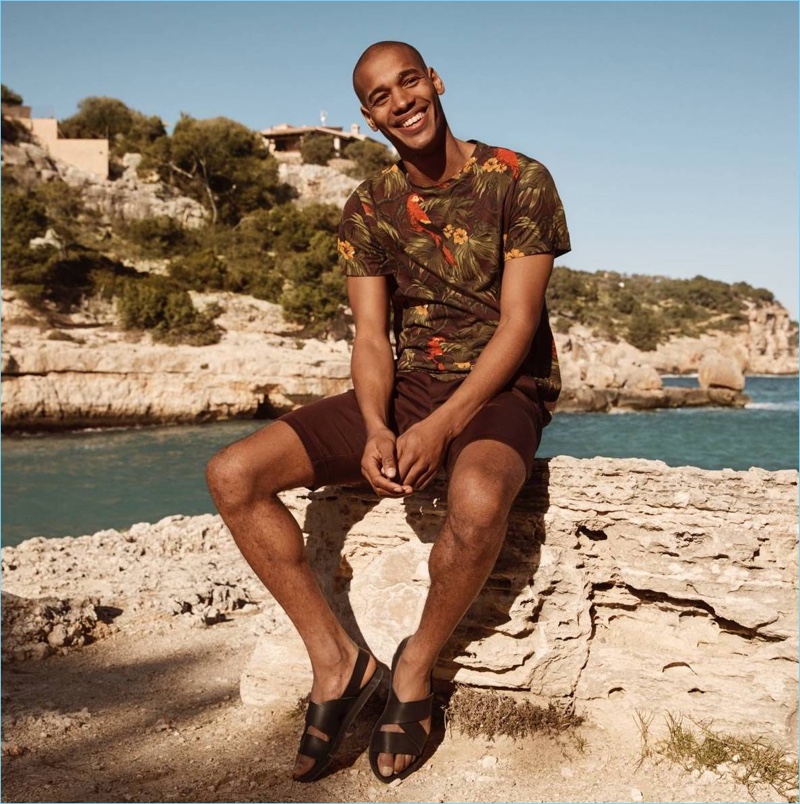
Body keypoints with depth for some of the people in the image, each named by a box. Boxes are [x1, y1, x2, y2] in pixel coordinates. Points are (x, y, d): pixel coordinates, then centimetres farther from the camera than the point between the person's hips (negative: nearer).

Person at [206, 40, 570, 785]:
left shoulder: (521, 182, -6)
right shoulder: (367, 209, 6)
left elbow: (516, 326, -11)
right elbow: (371, 337, 2)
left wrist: (441, 428, -23)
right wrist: (375, 428, -19)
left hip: (498, 392, -4)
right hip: (407, 388, 4)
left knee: (477, 500, -41)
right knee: (232, 474, -14)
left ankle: (416, 665, -11)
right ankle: (337, 659, -7)